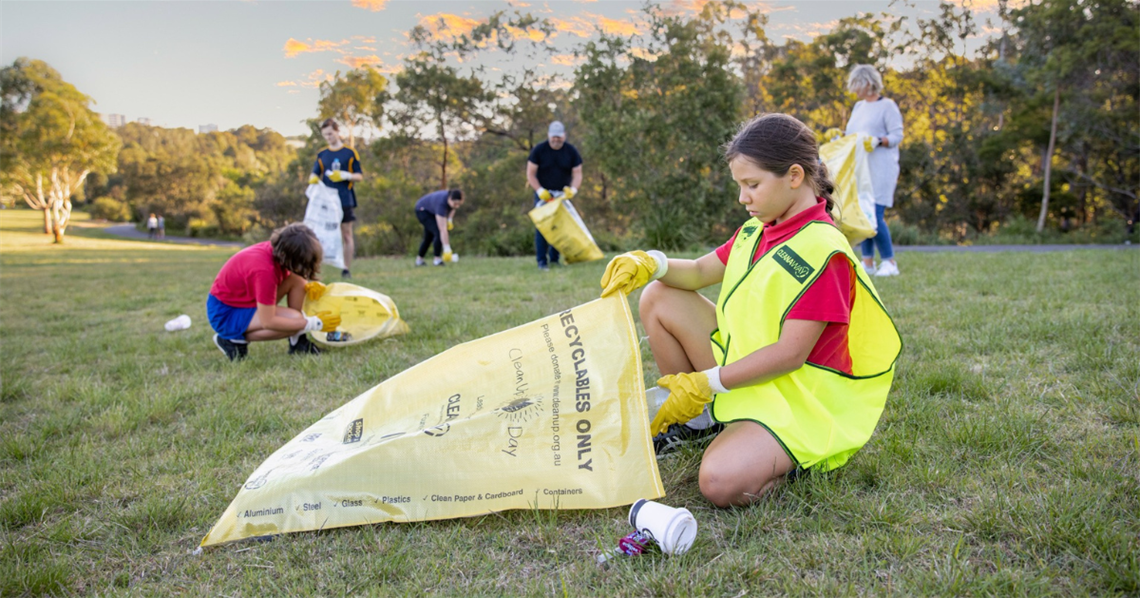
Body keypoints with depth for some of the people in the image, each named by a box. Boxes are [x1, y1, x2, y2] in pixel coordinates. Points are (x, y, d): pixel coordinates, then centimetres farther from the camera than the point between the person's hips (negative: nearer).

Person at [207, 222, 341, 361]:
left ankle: (297, 341, -2)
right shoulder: (264, 271, -35)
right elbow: (267, 322, -30)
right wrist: (314, 324, -26)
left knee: (297, 279, -7)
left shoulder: (276, 249, -10)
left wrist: (307, 285, -10)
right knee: (293, 319, -26)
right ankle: (235, 340, -7)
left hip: (244, 298, 9)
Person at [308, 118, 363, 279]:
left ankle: (347, 269, 6)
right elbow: (315, 174, 11)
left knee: (346, 234, 2)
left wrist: (346, 176, -16)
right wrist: (313, 178, -13)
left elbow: (360, 176, 3)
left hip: (345, 200, -3)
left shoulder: (350, 153, 3)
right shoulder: (322, 154, 12)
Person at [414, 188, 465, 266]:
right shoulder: (441, 204, -41)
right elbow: (443, 230, -43)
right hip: (422, 211, -7)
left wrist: (450, 219, -9)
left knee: (429, 236, 12)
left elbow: (452, 208, 6)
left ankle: (419, 259, 26)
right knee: (439, 233, -22)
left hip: (432, 211, 8)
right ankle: (437, 259, -12)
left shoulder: (453, 199, -22)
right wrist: (447, 249, -45)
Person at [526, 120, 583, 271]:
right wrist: (540, 191, -18)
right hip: (543, 194, -2)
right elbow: (531, 174, -6)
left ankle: (554, 259, 11)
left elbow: (577, 173, -1)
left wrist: (573, 189, -21)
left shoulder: (571, 151, -2)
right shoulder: (538, 150, -7)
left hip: (562, 194, 2)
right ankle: (542, 261, -7)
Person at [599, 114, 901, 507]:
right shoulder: (756, 230, 5)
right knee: (659, 298, 0)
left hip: (795, 401, -8)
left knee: (721, 483, -33)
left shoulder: (822, 251, -21)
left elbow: (790, 354, -24)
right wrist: (650, 263, -8)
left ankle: (789, 458, 1)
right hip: (743, 368, 8)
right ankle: (697, 420, 11)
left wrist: (705, 383, -21)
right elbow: (699, 273, 14)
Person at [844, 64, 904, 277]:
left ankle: (889, 262, -3)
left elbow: (897, 136, -8)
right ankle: (867, 261, 13)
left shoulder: (887, 106, -2)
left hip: (880, 169, -7)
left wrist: (878, 141, -24)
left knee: (875, 215, -13)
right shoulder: (858, 107, 19)